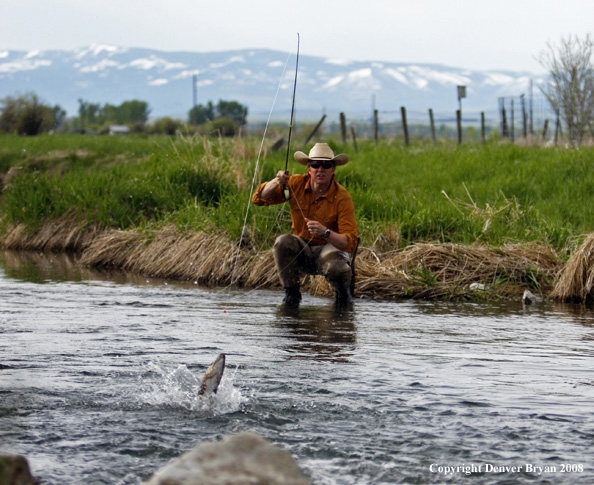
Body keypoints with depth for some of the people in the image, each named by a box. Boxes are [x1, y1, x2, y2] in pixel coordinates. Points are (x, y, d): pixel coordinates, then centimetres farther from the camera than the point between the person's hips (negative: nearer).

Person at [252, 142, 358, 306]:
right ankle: (291, 293, -10)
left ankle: (343, 292, 1)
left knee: (335, 267, -36)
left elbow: (350, 242, -23)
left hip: (329, 247, -3)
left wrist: (325, 232, -42)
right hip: (302, 253, 3)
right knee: (283, 242, -29)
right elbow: (258, 198, -8)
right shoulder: (296, 184, -8)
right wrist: (277, 182, -27)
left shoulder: (342, 198, -18)